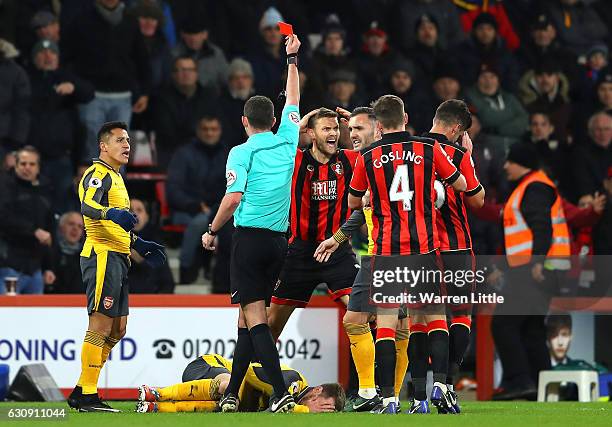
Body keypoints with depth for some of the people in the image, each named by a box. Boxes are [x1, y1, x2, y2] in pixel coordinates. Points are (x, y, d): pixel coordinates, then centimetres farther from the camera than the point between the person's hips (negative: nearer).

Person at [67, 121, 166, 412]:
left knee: (117, 328, 12)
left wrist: (140, 245, 31)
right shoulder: (97, 174, -9)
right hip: (102, 255, -10)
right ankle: (87, 396, -11)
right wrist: (111, 212, -48)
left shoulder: (115, 177, 22)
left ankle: (81, 393, 16)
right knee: (101, 323, -12)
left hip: (117, 257, 10)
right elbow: (88, 206, -30)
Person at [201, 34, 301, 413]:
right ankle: (231, 393, 15)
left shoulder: (242, 152, -4)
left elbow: (233, 197, -14)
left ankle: (281, 393, -22)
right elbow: (293, 101, 25)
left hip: (250, 237, -5)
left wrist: (212, 231, -2)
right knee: (248, 318, 11)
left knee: (255, 318, -9)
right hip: (279, 240, 5)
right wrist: (292, 59, 35)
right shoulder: (287, 142, 9)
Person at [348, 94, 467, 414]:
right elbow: (460, 184, 14)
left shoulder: (368, 157, 1)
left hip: (386, 250, 0)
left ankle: (388, 399, -6)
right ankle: (439, 385, 0)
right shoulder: (429, 149, 0)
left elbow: (353, 202, 16)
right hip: (424, 248, 0)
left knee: (385, 323, 0)